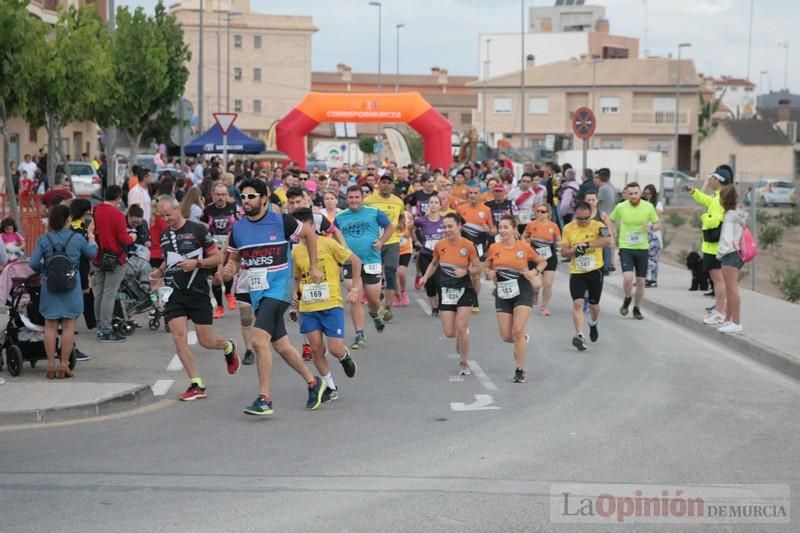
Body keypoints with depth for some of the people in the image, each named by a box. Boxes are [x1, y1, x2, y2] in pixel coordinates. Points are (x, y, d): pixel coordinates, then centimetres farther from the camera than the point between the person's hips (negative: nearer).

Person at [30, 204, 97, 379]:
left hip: (50, 286, 1)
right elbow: (92, 253, 10)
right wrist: (91, 237, 28)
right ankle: (64, 365, 6)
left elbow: (33, 263, -8)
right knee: (68, 325, 5)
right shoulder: (77, 238, -6)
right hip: (71, 287, -1)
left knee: (50, 325, 9)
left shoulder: (43, 240, -5)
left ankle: (51, 366, 10)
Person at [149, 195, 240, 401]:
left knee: (206, 341, 1)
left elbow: (217, 257, -4)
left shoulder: (198, 230, -6)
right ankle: (197, 385, -4)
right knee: (179, 338, -10)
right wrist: (159, 271, 7)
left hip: (198, 292, -4)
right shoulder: (164, 235, 11)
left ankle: (229, 347, 36)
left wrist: (197, 263, -19)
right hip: (174, 292, 5)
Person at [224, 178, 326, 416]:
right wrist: (229, 270, -6)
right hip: (256, 290, 6)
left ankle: (264, 399, -16)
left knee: (259, 339, -21)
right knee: (281, 345, 12)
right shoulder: (238, 228, 5)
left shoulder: (281, 221, -9)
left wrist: (313, 267, 7)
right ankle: (313, 382, 33)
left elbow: (309, 233, 6)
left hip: (279, 287, -6)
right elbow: (234, 258, 17)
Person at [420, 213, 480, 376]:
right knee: (449, 333, -1)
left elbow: (477, 269, -3)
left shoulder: (468, 245, -11)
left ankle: (464, 363, 10)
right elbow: (434, 264, 15)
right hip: (446, 291, 3)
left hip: (464, 290, -3)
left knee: (461, 329, -9)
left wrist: (465, 271, -22)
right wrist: (425, 277, 0)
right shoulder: (439, 245, -3)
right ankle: (462, 336, 37)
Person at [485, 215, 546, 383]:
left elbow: (543, 261, 8)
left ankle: (520, 370, -2)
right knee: (506, 336, 3)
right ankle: (523, 341, 39)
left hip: (522, 292, -3)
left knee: (518, 331, -13)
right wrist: (490, 273, -6)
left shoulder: (524, 247, -5)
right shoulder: (494, 248, 1)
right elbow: (487, 267, 16)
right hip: (503, 294, 3)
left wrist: (535, 272, -10)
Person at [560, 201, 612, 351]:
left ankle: (593, 324, 43)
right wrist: (575, 249, -18)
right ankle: (579, 336, -17)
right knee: (577, 303, -14)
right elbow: (563, 252, 2)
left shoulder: (597, 226, -8)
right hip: (576, 272, 1)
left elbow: (607, 240, -28)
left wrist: (587, 245, -33)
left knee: (594, 304, 12)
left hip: (595, 271, -1)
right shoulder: (568, 229, 0)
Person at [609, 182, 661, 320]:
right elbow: (610, 220, 13)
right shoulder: (620, 207, -5)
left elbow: (658, 224, 6)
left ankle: (637, 308, 25)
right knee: (628, 277, -18)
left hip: (642, 248, 2)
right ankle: (627, 299, 12)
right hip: (626, 248, -1)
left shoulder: (649, 207, -5)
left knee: (641, 281, 6)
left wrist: (651, 227, -16)